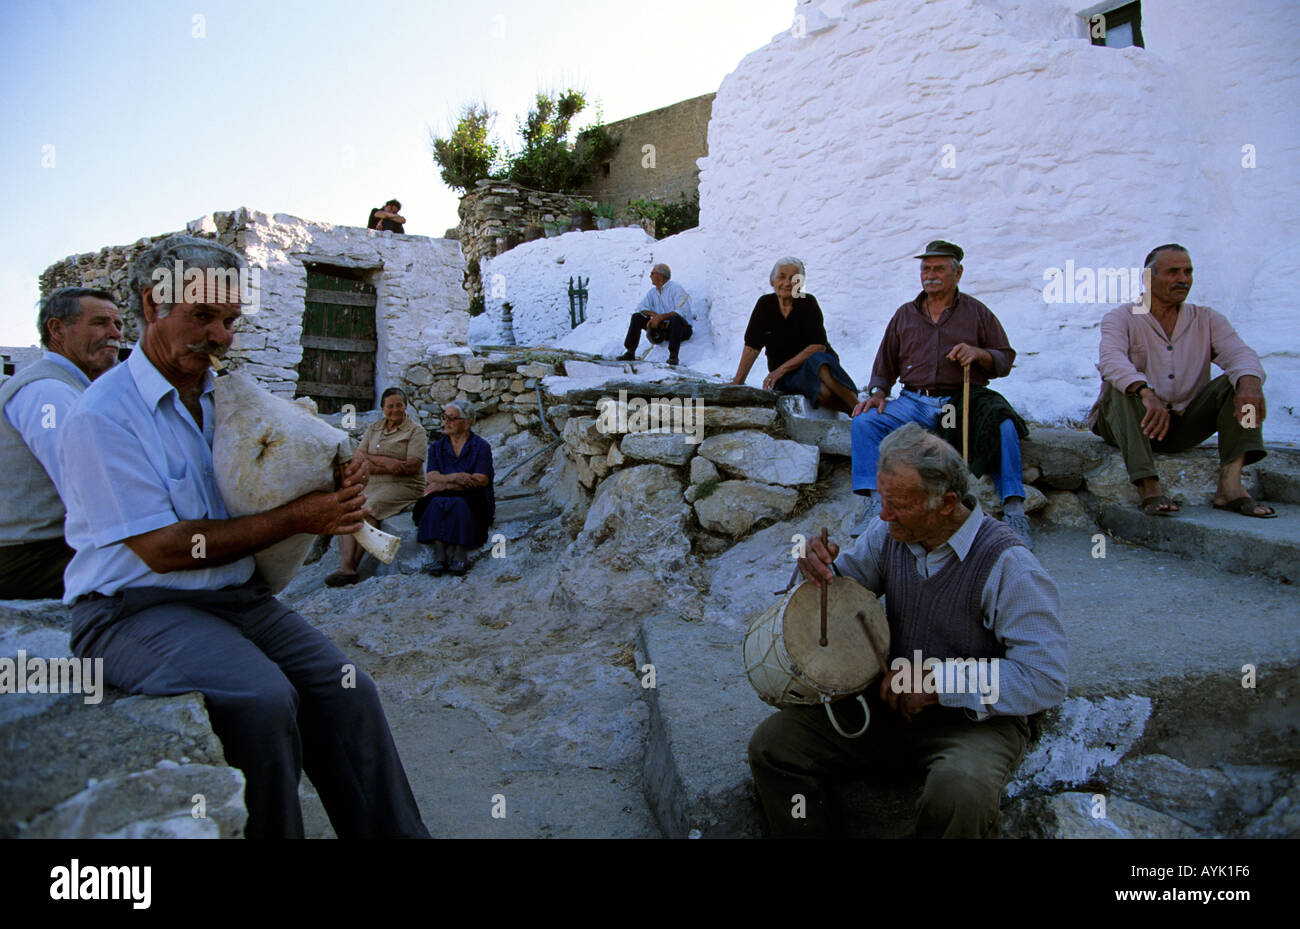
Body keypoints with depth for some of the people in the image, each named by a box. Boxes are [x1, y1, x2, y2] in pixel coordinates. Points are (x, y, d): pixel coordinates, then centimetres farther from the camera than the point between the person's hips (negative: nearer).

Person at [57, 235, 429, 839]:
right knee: (260, 699, -31)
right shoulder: (103, 416, -10)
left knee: (347, 692, -14)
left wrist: (337, 488, -9)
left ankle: (396, 836, -5)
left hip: (240, 596, 6)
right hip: (137, 609, -6)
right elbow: (161, 549, -16)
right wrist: (296, 518, -17)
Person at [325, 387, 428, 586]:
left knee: (368, 509, -31)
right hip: (370, 485, 5)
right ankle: (344, 567, -33)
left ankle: (349, 568, -30)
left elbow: (412, 467, -9)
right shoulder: (373, 428, 20)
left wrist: (372, 463, -8)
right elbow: (357, 456, 8)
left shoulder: (415, 430, 4)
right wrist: (385, 462, -11)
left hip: (403, 486, -5)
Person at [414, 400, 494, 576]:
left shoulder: (481, 446, 4)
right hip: (443, 497, 3)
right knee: (436, 503, -30)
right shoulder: (437, 447, 16)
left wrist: (445, 484, -14)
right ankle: (439, 556, -40)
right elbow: (431, 477, -1)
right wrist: (455, 478, -21)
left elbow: (481, 480, -10)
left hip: (473, 501, -3)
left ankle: (460, 557, -39)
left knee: (459, 504, -35)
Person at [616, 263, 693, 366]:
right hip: (662, 327, 7)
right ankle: (630, 353, -5)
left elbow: (682, 312, -24)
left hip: (683, 328, -7)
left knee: (675, 318, -40)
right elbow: (641, 307, 4)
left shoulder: (676, 288, -13)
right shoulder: (652, 292, 11)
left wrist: (660, 317, -29)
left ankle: (673, 355, -39)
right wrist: (653, 314, -17)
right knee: (636, 317, -2)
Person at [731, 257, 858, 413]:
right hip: (788, 376, 0)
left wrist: (781, 369, -17)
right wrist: (737, 382, -6)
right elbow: (752, 346, 1)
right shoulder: (765, 304, 2)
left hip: (816, 361, 0)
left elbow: (818, 346, -10)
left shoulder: (808, 303, -3)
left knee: (817, 360, -39)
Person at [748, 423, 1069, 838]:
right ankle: (816, 833, 8)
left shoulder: (1006, 563, -20)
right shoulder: (890, 533, -2)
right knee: (771, 744, -12)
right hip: (890, 700, 5)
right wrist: (822, 567, -13)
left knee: (957, 795, -38)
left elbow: (1048, 676, -21)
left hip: (976, 719, -5)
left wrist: (939, 684, -23)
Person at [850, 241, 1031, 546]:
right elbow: (885, 363, 21)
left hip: (963, 399, -2)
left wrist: (979, 354, -11)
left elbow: (1005, 359, 10)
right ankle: (875, 503, -23)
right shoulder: (905, 315, 18)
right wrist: (877, 392, 2)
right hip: (914, 401, 2)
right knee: (864, 422, -22)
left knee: (1002, 426, -32)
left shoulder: (977, 312, 12)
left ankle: (1014, 510, -27)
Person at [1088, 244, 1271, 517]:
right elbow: (1111, 359, -23)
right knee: (1120, 386, -31)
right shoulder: (1121, 318, -1)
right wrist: (1146, 393, -43)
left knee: (1237, 382, -15)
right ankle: (1148, 487, -44)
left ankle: (1230, 485, -30)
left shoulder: (1206, 320, 10)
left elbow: (1240, 354, -8)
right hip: (1133, 424, -3)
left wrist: (1249, 383, -33)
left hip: (1185, 426, 3)